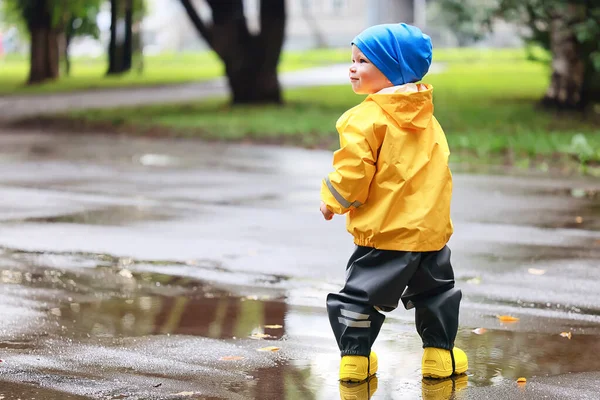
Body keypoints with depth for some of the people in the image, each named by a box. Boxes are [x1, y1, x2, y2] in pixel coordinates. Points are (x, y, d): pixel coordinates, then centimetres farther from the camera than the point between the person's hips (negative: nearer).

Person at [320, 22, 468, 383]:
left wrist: (332, 201, 1)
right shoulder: (427, 118, 10)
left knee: (362, 295, 7)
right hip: (432, 229, 6)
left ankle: (355, 357, 9)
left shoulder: (366, 119, -13)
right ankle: (440, 355, 22)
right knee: (436, 291, 21)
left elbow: (353, 172, -16)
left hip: (385, 232, -6)